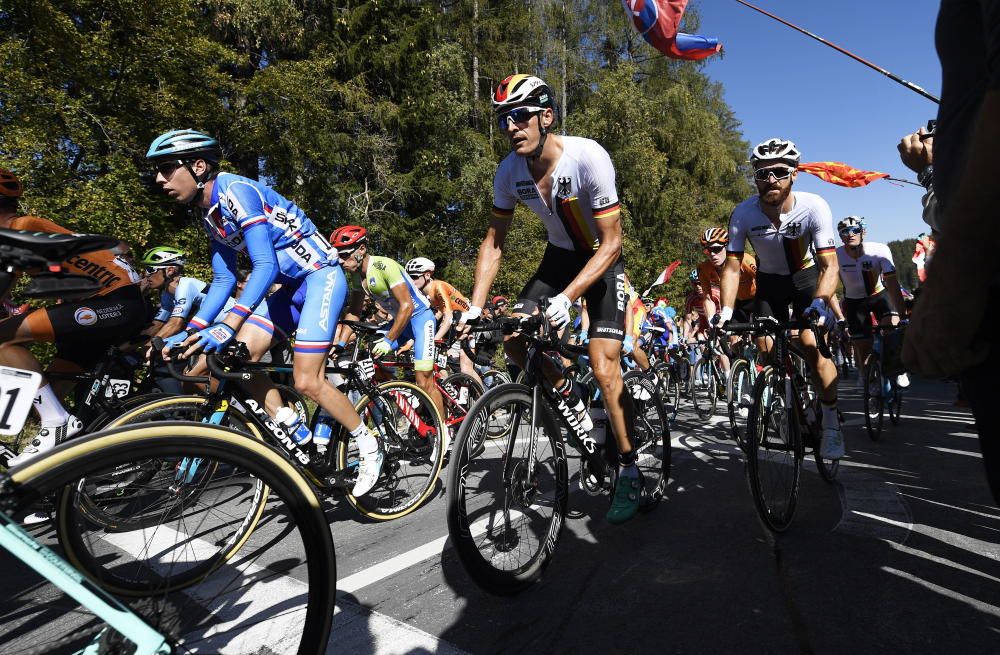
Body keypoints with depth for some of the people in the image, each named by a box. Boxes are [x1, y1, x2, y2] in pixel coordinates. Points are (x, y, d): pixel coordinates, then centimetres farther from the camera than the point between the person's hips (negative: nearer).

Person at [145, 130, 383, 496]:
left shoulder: (235, 191, -18)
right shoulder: (207, 212, 10)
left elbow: (265, 266, -27)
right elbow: (223, 279, 10)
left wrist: (228, 326, -34)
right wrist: (190, 332, 1)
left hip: (321, 275, -9)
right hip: (292, 285, 9)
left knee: (306, 382, -15)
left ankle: (369, 446, 5)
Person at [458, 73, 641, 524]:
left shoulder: (588, 157, -28)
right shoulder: (510, 171, -13)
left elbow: (611, 242, -27)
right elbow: (493, 242, -5)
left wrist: (566, 297, -38)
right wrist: (475, 307, -14)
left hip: (603, 259, -5)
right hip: (559, 256, 5)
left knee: (604, 368, -14)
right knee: (513, 338, -13)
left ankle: (629, 470, 6)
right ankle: (570, 399, 14)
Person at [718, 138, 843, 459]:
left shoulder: (814, 207, -27)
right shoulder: (743, 213, -23)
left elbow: (830, 265, -28)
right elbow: (732, 266, -19)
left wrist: (819, 303, -46)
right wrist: (726, 310, -33)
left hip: (807, 277, -2)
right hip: (769, 281, 2)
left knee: (812, 345, -18)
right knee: (766, 348, -8)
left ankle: (831, 424, -3)